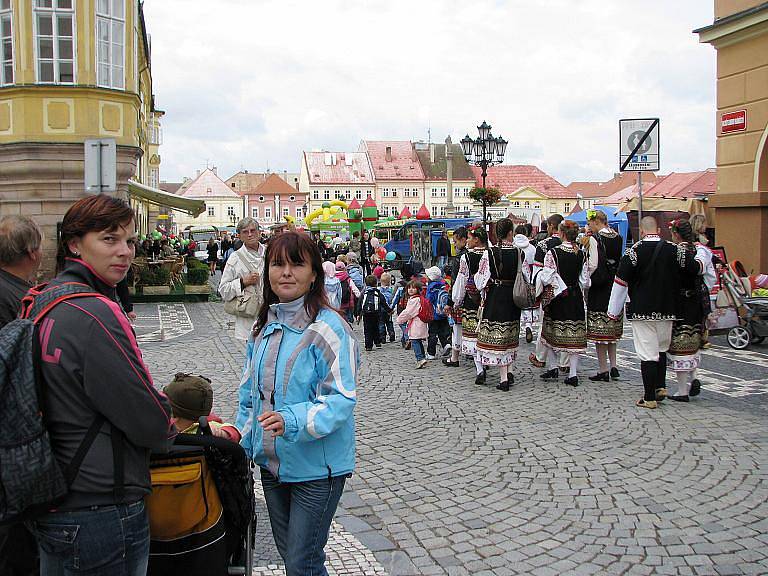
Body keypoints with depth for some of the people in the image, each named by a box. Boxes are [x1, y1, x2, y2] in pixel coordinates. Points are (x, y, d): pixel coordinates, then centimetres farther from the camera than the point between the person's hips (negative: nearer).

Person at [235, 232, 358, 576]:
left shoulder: (329, 328, -18)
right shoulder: (264, 327, 5)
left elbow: (341, 399, -22)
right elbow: (250, 392, 13)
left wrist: (292, 419, -35)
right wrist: (243, 442, 11)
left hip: (317, 467, -7)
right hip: (271, 463, 7)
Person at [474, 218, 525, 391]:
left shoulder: (489, 253, -12)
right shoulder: (519, 253, -7)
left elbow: (481, 279, -7)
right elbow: (526, 277, 1)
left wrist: (484, 292, 13)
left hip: (495, 297, -3)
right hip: (513, 298, 3)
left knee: (497, 336, 1)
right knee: (510, 336, 17)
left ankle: (503, 378, -2)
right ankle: (508, 373, 24)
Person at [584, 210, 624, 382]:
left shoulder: (595, 238, -13)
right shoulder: (618, 237, 6)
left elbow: (593, 265, -16)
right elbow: (621, 260, 10)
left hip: (599, 288, -7)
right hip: (615, 285, 7)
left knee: (599, 328, -1)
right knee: (612, 329, 16)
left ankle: (603, 370, 1)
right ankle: (613, 366, 14)